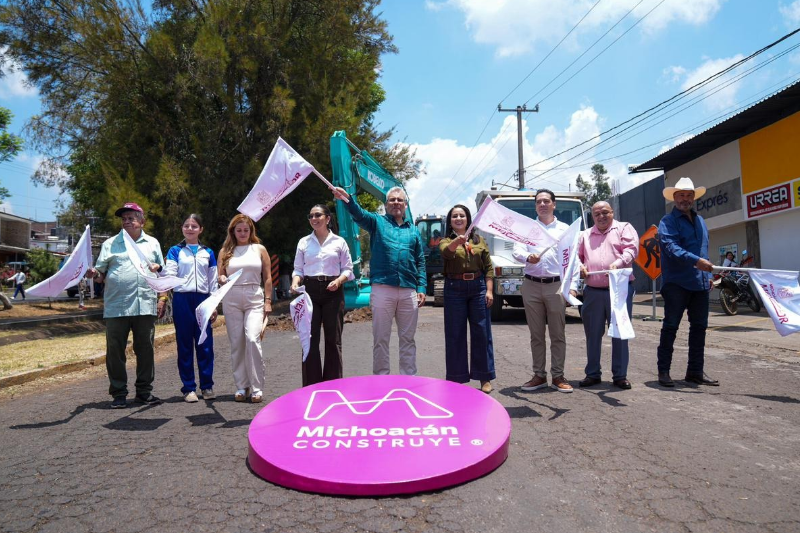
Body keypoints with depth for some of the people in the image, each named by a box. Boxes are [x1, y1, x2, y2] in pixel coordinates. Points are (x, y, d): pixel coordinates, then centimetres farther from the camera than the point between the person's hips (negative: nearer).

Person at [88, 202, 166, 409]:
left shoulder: (152, 243, 15)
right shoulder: (110, 244, 11)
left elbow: (163, 274, 16)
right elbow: (101, 273, 8)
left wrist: (162, 298, 7)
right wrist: (94, 274, -15)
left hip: (145, 306, 1)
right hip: (116, 306, -1)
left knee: (145, 349, 6)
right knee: (115, 350, 1)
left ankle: (144, 390, 17)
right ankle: (119, 393, 13)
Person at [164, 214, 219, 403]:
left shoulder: (208, 252, 13)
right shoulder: (175, 251, 7)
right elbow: (169, 273, -6)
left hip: (203, 300, 2)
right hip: (182, 300, -1)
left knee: (205, 344, 1)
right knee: (185, 345, 2)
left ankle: (207, 386, 11)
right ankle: (189, 388, 10)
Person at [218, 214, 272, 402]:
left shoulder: (259, 249, 10)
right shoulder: (225, 251, 12)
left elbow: (268, 278, 9)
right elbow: (220, 276, 13)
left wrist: (268, 301, 1)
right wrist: (222, 279, -11)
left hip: (255, 299, -2)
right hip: (231, 300, 2)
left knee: (252, 339, -16)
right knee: (236, 343, 2)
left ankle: (256, 388, -8)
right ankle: (242, 387, 14)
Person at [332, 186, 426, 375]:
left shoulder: (413, 230, 15)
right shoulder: (377, 222, 7)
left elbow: (420, 262, 14)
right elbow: (359, 214, -14)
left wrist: (422, 288, 2)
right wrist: (348, 200, -35)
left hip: (409, 291, 3)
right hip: (382, 289, -2)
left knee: (408, 338, 11)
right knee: (380, 338, 4)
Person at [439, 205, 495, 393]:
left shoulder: (479, 240, 13)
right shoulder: (446, 241, 6)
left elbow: (489, 267, 10)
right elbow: (446, 252, -19)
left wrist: (489, 290, -1)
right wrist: (457, 241, -40)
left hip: (478, 287, 2)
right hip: (454, 289, -2)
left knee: (481, 333, 4)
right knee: (455, 334, 2)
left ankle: (485, 378, 14)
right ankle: (457, 378, 12)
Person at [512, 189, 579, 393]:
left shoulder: (564, 229, 11)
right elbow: (516, 250, -3)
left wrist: (572, 286, -2)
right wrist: (528, 257, -26)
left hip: (556, 285, 0)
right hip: (531, 285, 1)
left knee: (558, 334, 2)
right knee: (536, 334, 7)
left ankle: (558, 376, 11)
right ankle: (539, 375, 15)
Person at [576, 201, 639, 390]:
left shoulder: (624, 228, 9)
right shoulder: (585, 235, 21)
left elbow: (631, 249, -5)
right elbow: (576, 255, 23)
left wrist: (618, 263, -23)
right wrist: (580, 266, 1)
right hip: (593, 291, 3)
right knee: (593, 333, 6)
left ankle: (620, 375, 10)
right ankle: (592, 374, 17)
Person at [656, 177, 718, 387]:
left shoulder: (700, 220, 19)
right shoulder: (668, 221, -5)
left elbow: (704, 249, 24)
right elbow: (672, 247, -20)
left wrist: (708, 275, 18)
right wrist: (696, 261, -32)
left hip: (700, 283, 7)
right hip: (677, 283, -7)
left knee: (699, 327, 10)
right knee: (670, 326, -2)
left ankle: (695, 371, 20)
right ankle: (663, 370, 5)